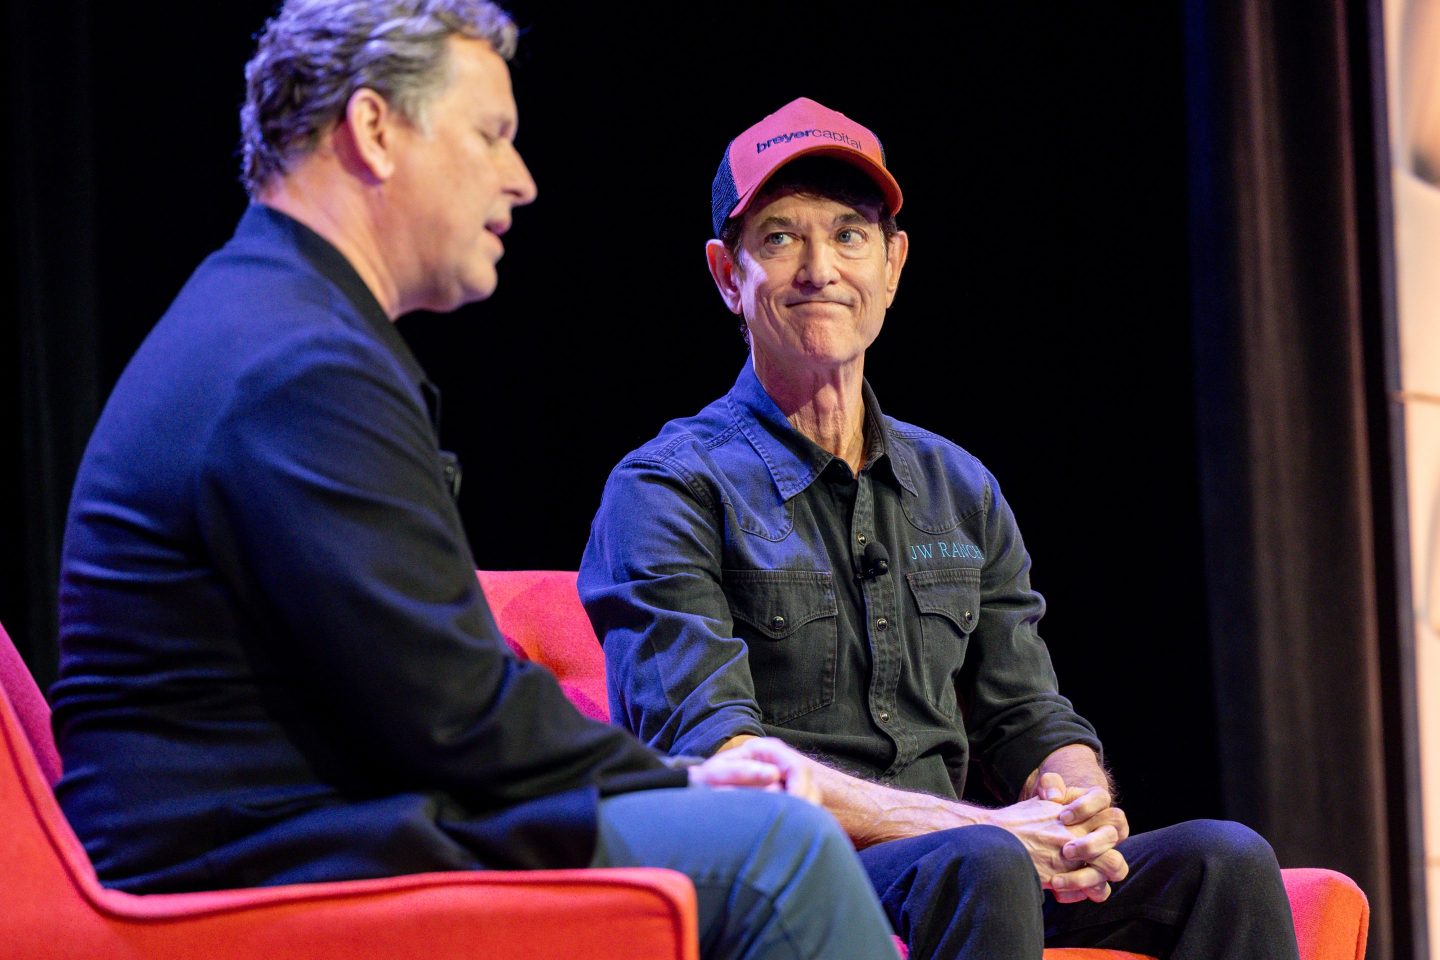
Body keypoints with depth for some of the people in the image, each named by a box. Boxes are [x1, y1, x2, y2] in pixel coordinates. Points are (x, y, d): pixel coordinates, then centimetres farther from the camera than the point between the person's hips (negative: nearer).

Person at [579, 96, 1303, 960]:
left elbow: (1028, 717, 19)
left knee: (1225, 859, -19)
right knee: (978, 864, -37)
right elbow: (710, 748, -12)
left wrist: (1080, 808, -8)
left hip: (945, 866, 6)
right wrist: (975, 825, -21)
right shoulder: (668, 491, 1)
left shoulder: (960, 491, 21)